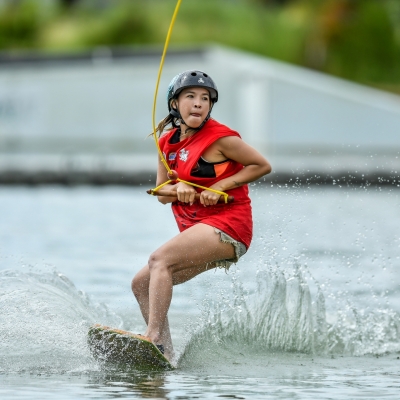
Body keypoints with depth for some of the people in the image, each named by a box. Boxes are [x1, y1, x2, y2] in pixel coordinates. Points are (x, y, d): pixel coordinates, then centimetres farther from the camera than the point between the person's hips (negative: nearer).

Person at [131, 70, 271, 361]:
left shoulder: (219, 138, -8)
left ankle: (154, 337, -36)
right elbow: (162, 194, 14)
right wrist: (178, 189, -10)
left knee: (159, 260, -26)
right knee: (141, 283, 4)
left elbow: (263, 165, -4)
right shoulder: (168, 142, 12)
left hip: (227, 226, -9)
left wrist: (220, 186, -13)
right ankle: (166, 355, -2)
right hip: (196, 230, 9)